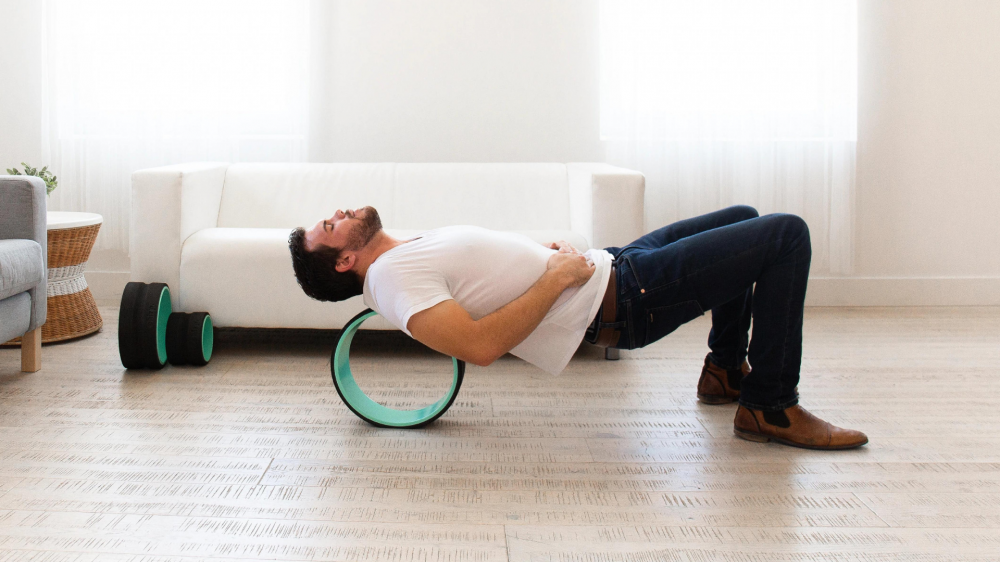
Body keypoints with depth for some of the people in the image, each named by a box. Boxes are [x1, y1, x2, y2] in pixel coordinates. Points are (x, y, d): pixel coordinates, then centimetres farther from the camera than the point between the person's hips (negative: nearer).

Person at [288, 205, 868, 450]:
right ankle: (770, 406, -4)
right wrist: (558, 276, -23)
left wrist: (549, 252, 5)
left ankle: (726, 368, 32)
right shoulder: (394, 276, -17)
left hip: (612, 266, 10)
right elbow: (482, 346, -30)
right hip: (617, 300, -10)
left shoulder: (410, 254, 13)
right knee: (787, 233, -12)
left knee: (744, 218, 26)